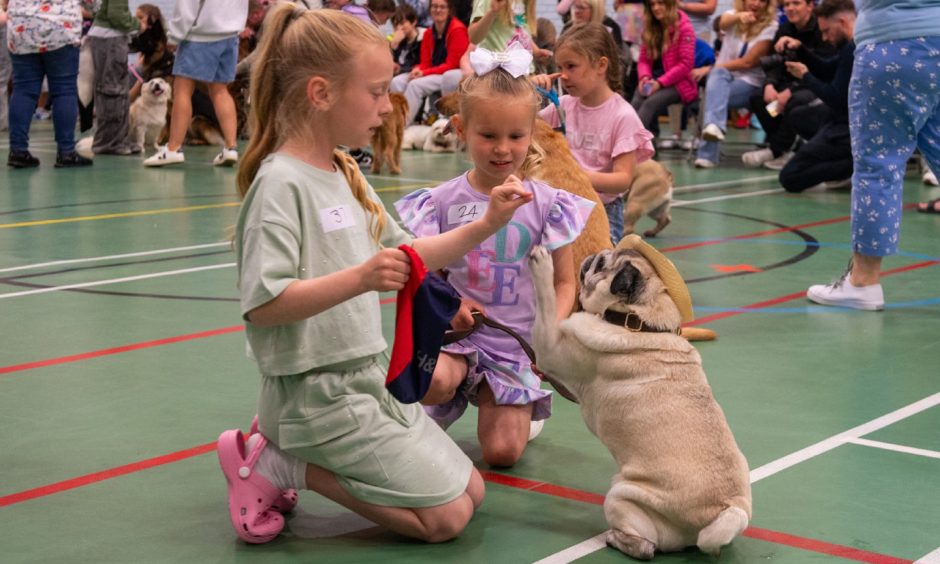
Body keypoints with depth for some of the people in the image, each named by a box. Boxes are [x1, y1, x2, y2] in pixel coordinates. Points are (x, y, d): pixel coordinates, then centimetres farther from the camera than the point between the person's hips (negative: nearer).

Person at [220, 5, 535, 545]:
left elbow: (405, 255, 19)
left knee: (472, 492, 14)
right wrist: (360, 278, -36)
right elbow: (262, 306, -26)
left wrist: (485, 225, 8)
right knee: (446, 516, -8)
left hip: (369, 379, 9)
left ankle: (286, 445, 13)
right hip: (318, 393, -9)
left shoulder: (346, 174, 9)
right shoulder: (280, 184, -18)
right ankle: (277, 466, -2)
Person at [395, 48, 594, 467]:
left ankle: (525, 407, 26)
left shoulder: (545, 204, -3)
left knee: (502, 453, -10)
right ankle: (442, 409, 4)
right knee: (432, 380, -35)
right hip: (455, 335, 0)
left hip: (515, 344, 0)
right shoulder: (442, 202, -1)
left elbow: (564, 283, 3)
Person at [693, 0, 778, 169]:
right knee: (718, 74, -35)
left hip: (748, 83, -3)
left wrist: (710, 68, -11)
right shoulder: (733, 17, 8)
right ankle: (715, 126, -59)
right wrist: (739, 16, -45)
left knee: (715, 89, -33)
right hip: (722, 78, 3)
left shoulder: (770, 27, -2)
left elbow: (748, 62, -10)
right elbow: (723, 23, -20)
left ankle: (707, 154, -42)